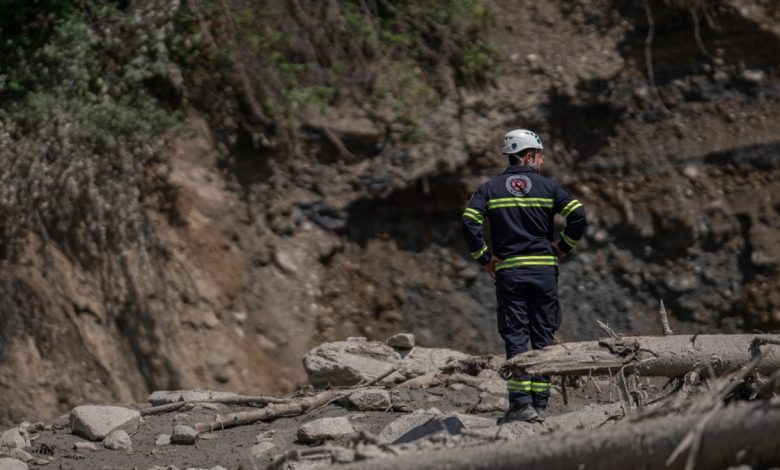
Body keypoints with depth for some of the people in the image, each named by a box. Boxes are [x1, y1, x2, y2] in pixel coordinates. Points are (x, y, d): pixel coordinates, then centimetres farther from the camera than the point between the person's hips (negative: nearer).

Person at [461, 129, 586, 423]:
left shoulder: (490, 189, 7)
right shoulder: (549, 187, 4)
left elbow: (469, 223, -7)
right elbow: (578, 216, -8)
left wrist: (484, 259, 2)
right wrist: (562, 249, 6)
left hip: (508, 270, 0)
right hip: (544, 270, 0)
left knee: (515, 337, 0)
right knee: (543, 338, 6)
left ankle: (521, 403, -9)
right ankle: (540, 404, 4)